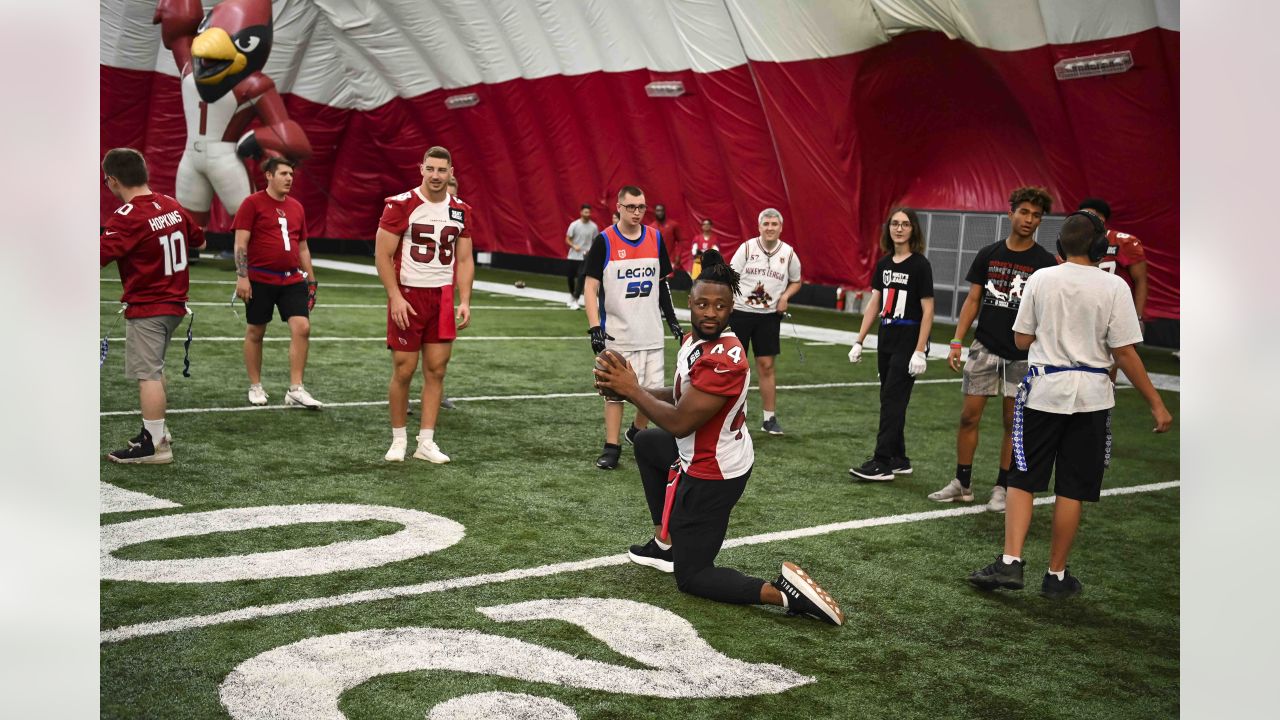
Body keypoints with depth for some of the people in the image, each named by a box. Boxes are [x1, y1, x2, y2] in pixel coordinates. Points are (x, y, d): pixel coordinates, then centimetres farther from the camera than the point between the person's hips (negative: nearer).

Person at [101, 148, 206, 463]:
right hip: (174, 303, 9)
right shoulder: (172, 206, 5)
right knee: (154, 370, 21)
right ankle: (157, 431, 30)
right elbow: (199, 240, 20)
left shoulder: (127, 217, -19)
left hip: (146, 309, -8)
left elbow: (101, 254, -29)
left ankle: (155, 445, -1)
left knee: (147, 375, -4)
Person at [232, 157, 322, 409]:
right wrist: (242, 277, -15)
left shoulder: (296, 207, 13)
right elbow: (240, 243, -7)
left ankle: (295, 390, -4)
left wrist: (311, 280, 16)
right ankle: (255, 387, 21)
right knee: (255, 332, 6)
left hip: (292, 280, 4)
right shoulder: (252, 203, -3)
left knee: (302, 327, -8)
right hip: (260, 280, -4)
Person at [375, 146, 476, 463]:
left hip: (443, 297, 4)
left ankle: (426, 442, 11)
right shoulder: (401, 205, -8)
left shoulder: (461, 211, 6)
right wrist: (395, 297, -14)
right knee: (403, 371, 0)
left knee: (436, 370, 4)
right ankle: (398, 439, 16)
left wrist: (464, 301, 1)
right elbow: (382, 255, -8)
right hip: (407, 296, -4)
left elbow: (465, 260, 11)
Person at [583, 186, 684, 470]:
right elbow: (591, 288, -8)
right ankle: (612, 447, 11)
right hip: (617, 333, -4)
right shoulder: (604, 241, -8)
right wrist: (594, 327, -17)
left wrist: (672, 320, 14)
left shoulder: (656, 238, 5)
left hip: (651, 332, 4)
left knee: (653, 390, 8)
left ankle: (637, 431, 31)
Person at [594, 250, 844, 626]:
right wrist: (626, 387, -5)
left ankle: (783, 592, -11)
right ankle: (667, 543, 36)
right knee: (646, 442, 35)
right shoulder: (696, 341, -1)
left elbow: (679, 423, -30)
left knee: (692, 579, 5)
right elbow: (684, 395, 9)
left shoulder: (723, 361, -32)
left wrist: (632, 390, -17)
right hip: (703, 455, 10)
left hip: (711, 475, -10)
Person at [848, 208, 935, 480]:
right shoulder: (884, 264, 8)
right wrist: (859, 341, 8)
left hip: (909, 341, -7)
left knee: (892, 399, -8)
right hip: (887, 339, 7)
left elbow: (928, 310, -11)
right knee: (891, 401, 10)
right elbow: (874, 304, 12)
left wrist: (920, 351, -17)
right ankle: (899, 460, 20)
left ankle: (882, 463, -5)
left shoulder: (920, 265, -9)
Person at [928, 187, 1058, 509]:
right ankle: (962, 484, 14)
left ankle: (1002, 488, 18)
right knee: (969, 416, 2)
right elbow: (972, 301, 8)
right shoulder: (988, 255, 6)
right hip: (985, 347, 2)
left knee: (1013, 423, 6)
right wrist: (956, 342, 0)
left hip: (1022, 355, -2)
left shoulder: (1045, 262, -2)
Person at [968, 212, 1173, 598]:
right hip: (1090, 395, -1)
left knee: (1023, 480, 9)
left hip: (1043, 391, 1)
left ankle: (1010, 562, -2)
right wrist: (1156, 404, -2)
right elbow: (1124, 352, -9)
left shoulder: (1040, 279, -2)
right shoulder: (1114, 287, -7)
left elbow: (1021, 340, 1)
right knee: (1072, 490, 7)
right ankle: (1056, 576, 14)